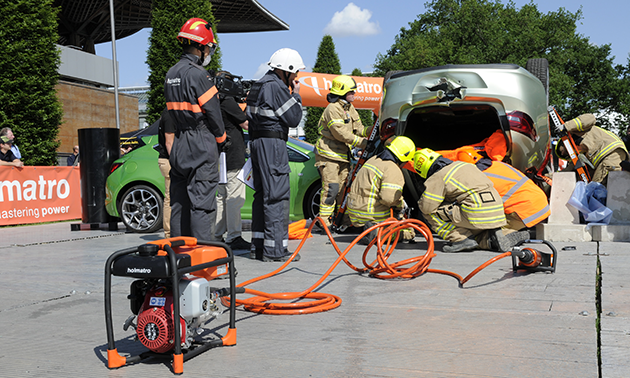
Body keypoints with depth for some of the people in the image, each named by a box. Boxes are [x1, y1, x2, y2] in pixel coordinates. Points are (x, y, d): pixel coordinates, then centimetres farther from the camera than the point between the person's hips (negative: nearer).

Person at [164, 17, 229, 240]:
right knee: (202, 203, -5)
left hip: (179, 145, 8)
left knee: (179, 202, 12)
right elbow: (213, 112, -11)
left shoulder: (171, 74, 12)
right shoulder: (198, 74, -14)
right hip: (201, 146, -8)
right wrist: (222, 139, 3)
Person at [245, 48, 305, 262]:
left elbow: (249, 116, 19)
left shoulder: (259, 85, 18)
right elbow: (293, 119, -12)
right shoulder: (276, 86, -12)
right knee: (277, 195, -8)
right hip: (272, 142, -10)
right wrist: (296, 95, 0)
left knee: (262, 194, 13)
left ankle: (258, 245, 18)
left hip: (257, 142, 10)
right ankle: (275, 249, -6)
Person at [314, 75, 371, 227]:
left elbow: (359, 129, 11)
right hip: (328, 155, -9)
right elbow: (341, 134, -22)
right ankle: (324, 220, -7)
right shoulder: (333, 109, -16)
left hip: (343, 155, 9)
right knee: (331, 188, -13)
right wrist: (363, 143, -21)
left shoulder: (350, 109, 14)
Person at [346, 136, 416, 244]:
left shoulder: (373, 160, 13)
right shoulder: (393, 170, -16)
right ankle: (377, 232, -14)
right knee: (408, 232, 2)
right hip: (371, 214, -9)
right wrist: (399, 204, -4)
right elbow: (389, 198, -26)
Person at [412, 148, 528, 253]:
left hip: (478, 216, -9)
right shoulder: (461, 164, 22)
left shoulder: (438, 177, -3)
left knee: (432, 211, -2)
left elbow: (426, 207, -6)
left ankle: (462, 239, -5)